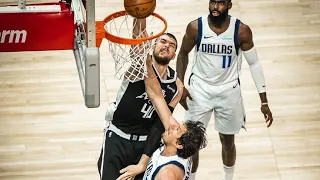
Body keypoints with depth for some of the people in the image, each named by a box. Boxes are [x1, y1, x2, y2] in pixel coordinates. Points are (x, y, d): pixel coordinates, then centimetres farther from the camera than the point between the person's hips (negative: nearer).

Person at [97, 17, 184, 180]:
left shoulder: (176, 86, 0)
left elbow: (160, 124, -2)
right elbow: (138, 35, -29)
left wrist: (144, 160, -11)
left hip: (145, 142, 4)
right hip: (117, 137, -3)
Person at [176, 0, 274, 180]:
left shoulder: (242, 30, -17)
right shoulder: (195, 27, -16)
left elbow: (254, 64, -6)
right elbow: (183, 54, 2)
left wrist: (264, 101, -6)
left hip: (229, 91, 0)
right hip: (200, 89, 0)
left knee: (228, 141, 16)